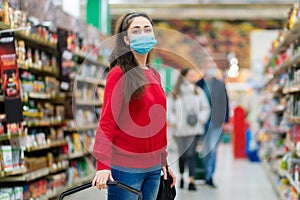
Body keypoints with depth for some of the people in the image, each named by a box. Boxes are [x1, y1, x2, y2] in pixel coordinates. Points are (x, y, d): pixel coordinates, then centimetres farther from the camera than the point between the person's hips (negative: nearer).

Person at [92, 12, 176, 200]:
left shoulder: (154, 75, 13)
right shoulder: (119, 74, -7)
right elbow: (107, 122, -11)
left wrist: (164, 162, 19)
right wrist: (103, 165, -19)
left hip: (153, 168, 7)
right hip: (125, 168, -7)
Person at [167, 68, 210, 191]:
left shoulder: (198, 92, 6)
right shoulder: (175, 93, 2)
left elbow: (206, 108, 10)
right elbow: (169, 109, 5)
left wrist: (201, 119, -5)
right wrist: (173, 121, -8)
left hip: (194, 129, 0)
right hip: (180, 129, 0)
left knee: (191, 154, -9)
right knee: (182, 154, 7)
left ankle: (191, 181, -10)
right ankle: (181, 176, 30)